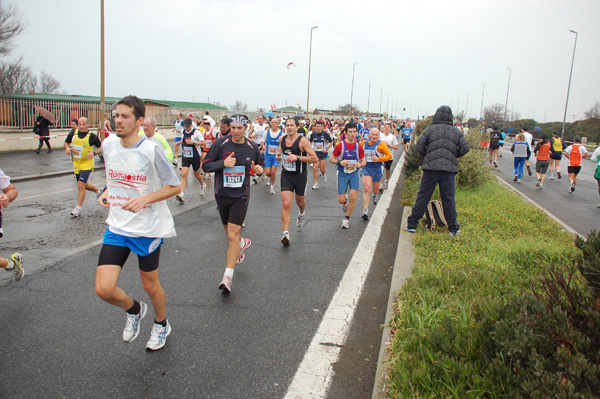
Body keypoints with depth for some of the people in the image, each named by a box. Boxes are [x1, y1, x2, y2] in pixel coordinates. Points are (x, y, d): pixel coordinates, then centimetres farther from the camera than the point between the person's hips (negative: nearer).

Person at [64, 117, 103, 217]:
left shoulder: (92, 136, -11)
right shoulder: (73, 134, 0)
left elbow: (101, 148, -3)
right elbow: (66, 142, 16)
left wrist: (93, 153, -20)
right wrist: (67, 148, -5)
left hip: (87, 164, -6)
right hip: (76, 164, 6)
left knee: (81, 185, -13)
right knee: (84, 185, 18)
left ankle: (78, 209, -3)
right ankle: (98, 191, 46)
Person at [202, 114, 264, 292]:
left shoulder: (252, 147, -2)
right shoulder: (220, 143, -7)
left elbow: (260, 163, 16)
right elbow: (205, 165, -5)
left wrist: (260, 168, -8)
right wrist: (223, 163, -23)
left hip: (241, 195, -2)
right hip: (222, 194, 2)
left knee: (233, 235, -12)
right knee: (230, 232, 17)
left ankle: (228, 276, -8)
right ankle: (243, 243, 53)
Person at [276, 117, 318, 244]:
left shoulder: (303, 141, -15)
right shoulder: (282, 139, 1)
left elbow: (315, 159, -18)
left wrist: (297, 157, -26)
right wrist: (278, 155, -1)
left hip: (300, 176, -2)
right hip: (286, 175, 2)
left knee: (300, 201, 21)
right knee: (286, 204, -13)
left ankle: (301, 214, 59)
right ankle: (285, 234, -13)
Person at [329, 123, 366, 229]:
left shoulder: (358, 147, -1)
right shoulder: (340, 146, -9)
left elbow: (364, 161, 8)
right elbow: (331, 159, -2)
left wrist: (360, 164, -15)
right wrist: (340, 162, -21)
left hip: (354, 174, 2)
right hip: (342, 174, -2)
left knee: (353, 197, -9)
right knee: (341, 200, -2)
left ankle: (346, 218, 11)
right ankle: (345, 201, 38)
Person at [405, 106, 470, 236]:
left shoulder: (431, 129, 2)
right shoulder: (456, 132, 8)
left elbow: (419, 146, -4)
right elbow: (465, 147, 1)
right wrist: (454, 156, 16)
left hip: (431, 168, -1)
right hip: (449, 169, 1)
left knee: (423, 196, 4)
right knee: (449, 199, 7)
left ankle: (412, 224, 7)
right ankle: (453, 228, 13)